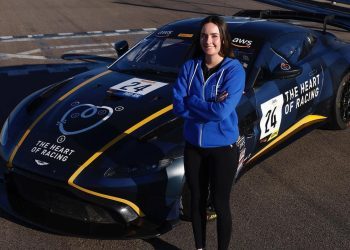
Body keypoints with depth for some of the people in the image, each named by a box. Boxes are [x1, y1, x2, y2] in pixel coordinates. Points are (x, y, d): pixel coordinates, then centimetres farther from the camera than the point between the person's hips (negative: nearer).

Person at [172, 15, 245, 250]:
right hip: (193, 146, 4)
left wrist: (191, 101, -15)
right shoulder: (189, 67, -2)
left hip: (222, 147, -4)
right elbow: (178, 106, -11)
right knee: (197, 201, 18)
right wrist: (210, 106, -20)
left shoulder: (234, 69, -14)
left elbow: (222, 111, -25)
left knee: (220, 204, 9)